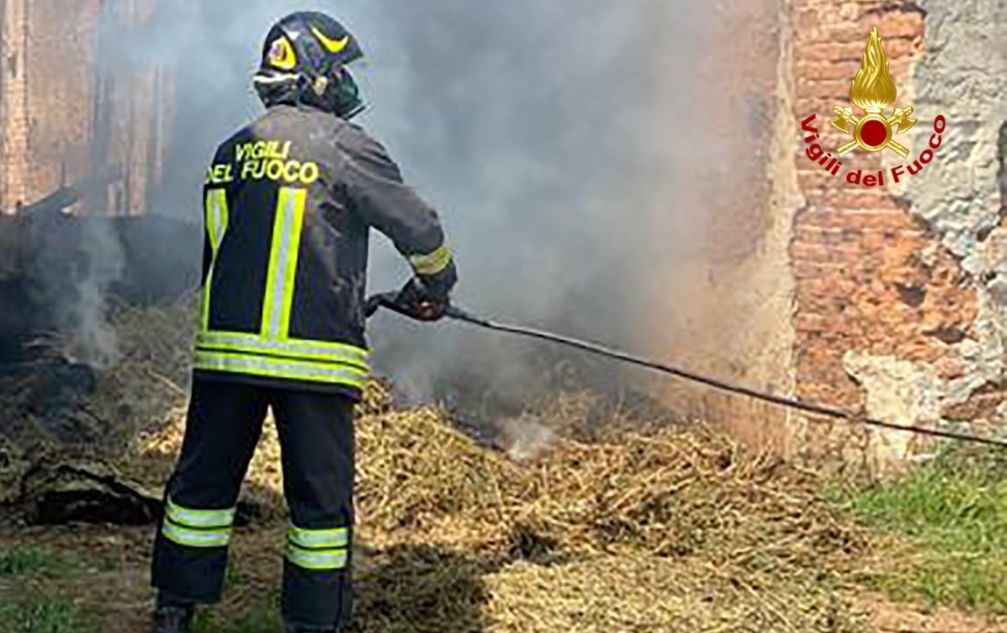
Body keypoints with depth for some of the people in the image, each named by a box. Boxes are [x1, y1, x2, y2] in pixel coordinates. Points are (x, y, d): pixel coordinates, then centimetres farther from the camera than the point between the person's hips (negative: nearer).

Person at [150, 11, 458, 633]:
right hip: (313, 358, -6)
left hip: (225, 346, 6)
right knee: (321, 495, 5)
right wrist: (434, 286, 23)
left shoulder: (231, 151, 13)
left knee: (205, 480, 15)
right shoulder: (344, 145, -5)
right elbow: (419, 227, 1)